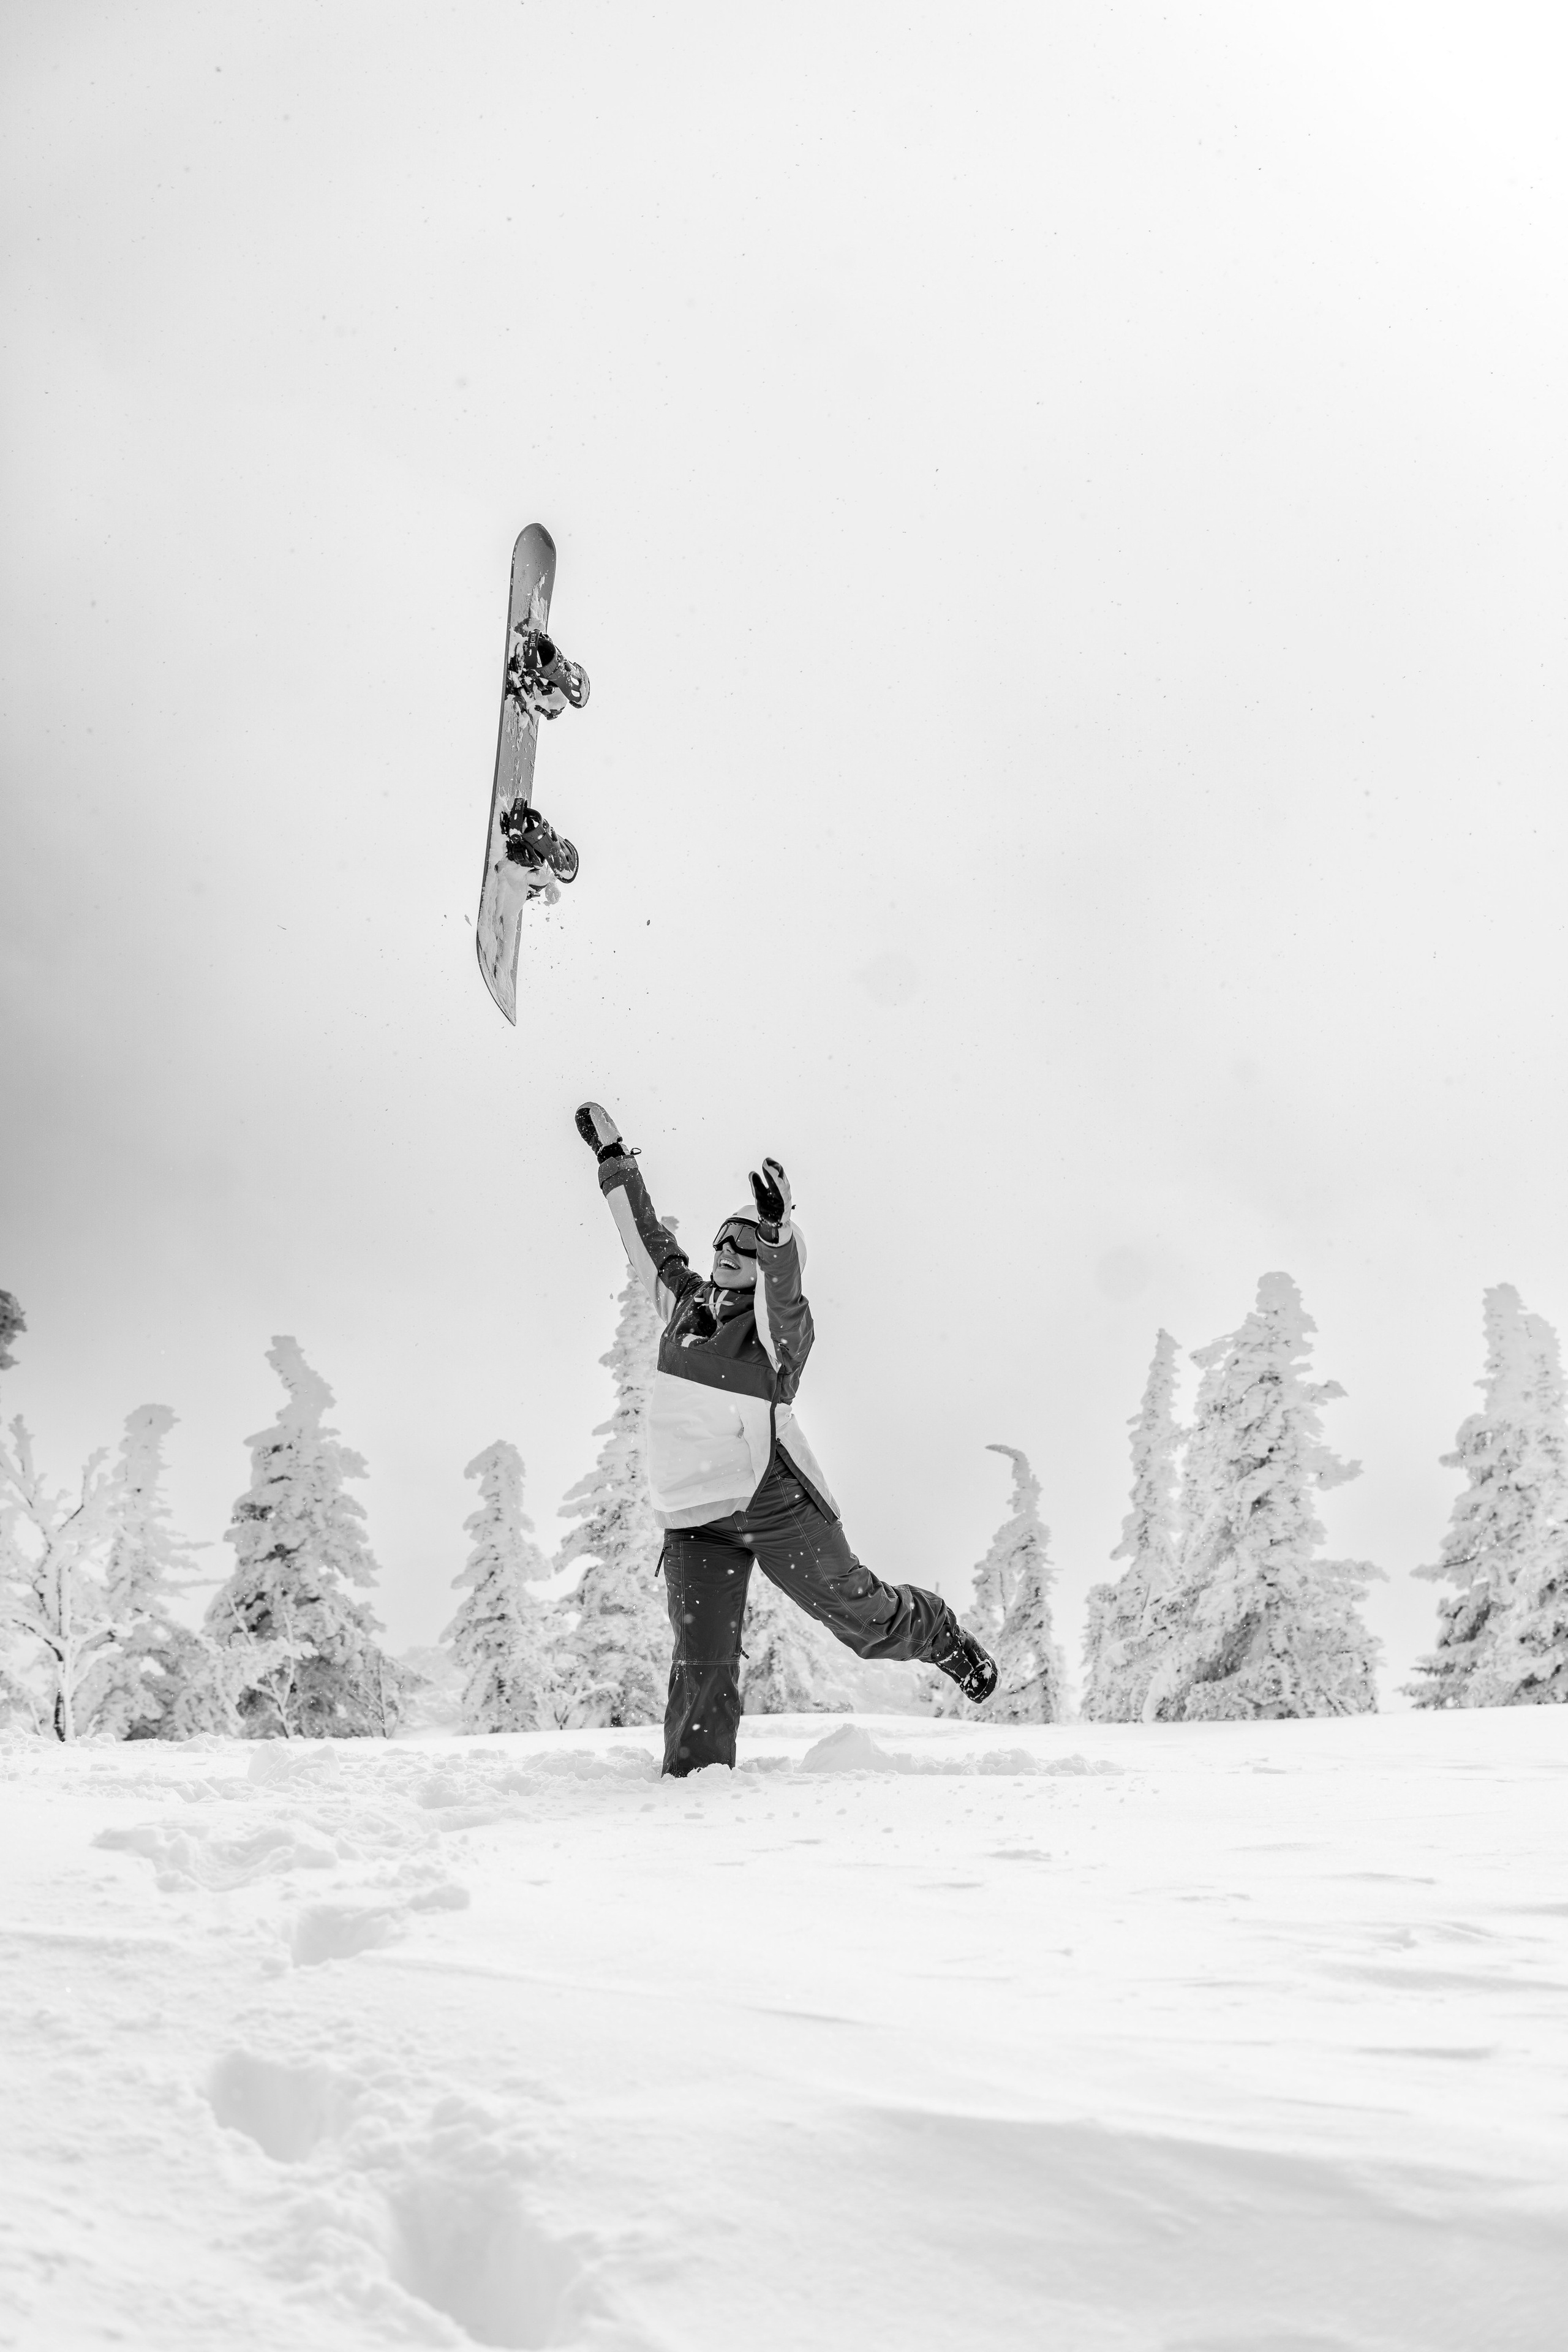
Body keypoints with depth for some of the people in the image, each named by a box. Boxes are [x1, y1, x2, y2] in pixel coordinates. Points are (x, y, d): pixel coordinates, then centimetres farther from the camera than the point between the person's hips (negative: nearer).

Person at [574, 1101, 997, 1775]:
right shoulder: (687, 1301, 7)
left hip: (776, 1503, -4)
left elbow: (782, 1288, -31)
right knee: (702, 1664, -3)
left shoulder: (781, 1325, -9)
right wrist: (614, 1160, 22)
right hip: (694, 1518, 4)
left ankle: (943, 1638, 38)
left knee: (859, 1612, 10)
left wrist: (777, 1231, -50)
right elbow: (647, 1237, 18)